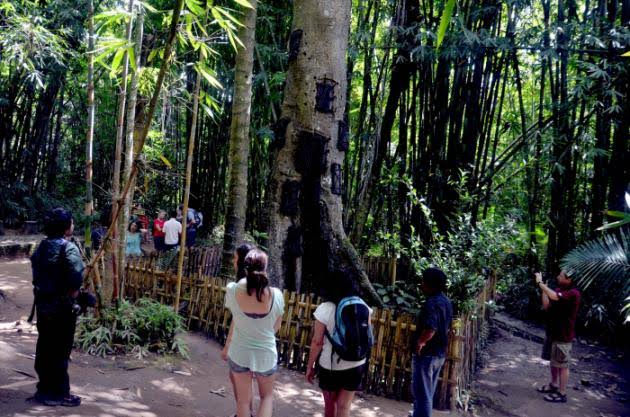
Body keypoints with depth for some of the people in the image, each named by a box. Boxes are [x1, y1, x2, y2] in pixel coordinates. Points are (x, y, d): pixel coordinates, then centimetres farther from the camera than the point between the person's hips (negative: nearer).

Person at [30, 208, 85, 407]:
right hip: (61, 306, -8)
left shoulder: (42, 246, 9)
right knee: (60, 351, 1)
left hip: (42, 303, 8)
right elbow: (76, 275, -29)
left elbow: (36, 271, 12)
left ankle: (44, 389, 26)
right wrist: (73, 292, -13)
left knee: (44, 347, 15)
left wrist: (42, 290, 12)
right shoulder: (67, 247, -17)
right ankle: (59, 393, 9)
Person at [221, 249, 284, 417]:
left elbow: (236, 320, 0)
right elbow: (276, 326, -2)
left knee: (243, 399, 16)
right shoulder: (276, 295, -18)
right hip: (266, 353, 0)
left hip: (239, 352, 0)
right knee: (267, 396, 22)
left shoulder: (232, 290, -18)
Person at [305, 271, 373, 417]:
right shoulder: (363, 306, -3)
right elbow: (369, 337, 5)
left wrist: (310, 366, -1)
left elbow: (317, 342, -12)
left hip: (330, 365, -2)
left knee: (330, 403, 18)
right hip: (355, 365, 2)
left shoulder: (325, 309, -14)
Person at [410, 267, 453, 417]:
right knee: (428, 392, 21)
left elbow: (430, 329, -36)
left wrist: (420, 342, -24)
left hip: (426, 354, -9)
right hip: (439, 353, 9)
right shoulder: (446, 301, 8)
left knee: (422, 392, 0)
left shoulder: (431, 303, -23)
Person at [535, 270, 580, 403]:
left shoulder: (573, 293, -20)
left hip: (563, 335, -9)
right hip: (553, 332, 9)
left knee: (562, 365, 2)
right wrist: (543, 287, -5)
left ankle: (562, 394, 12)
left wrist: (540, 283, -25)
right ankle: (554, 385, 37)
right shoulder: (559, 290, 6)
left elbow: (554, 296, -36)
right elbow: (546, 306, 1)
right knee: (553, 362, 21)